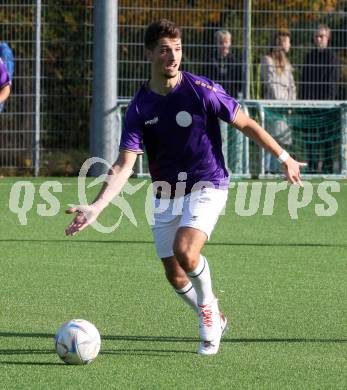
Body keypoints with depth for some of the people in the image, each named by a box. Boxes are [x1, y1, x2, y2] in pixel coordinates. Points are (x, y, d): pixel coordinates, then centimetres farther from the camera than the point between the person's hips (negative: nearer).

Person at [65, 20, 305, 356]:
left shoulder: (201, 90, -14)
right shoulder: (139, 108, -7)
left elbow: (246, 124, -1)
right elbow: (124, 166, -12)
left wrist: (284, 157, 2)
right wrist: (95, 208, -25)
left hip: (207, 187, -4)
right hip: (165, 196, 4)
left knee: (185, 250, -28)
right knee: (175, 276, 6)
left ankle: (209, 308, 1)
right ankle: (214, 321, 35)